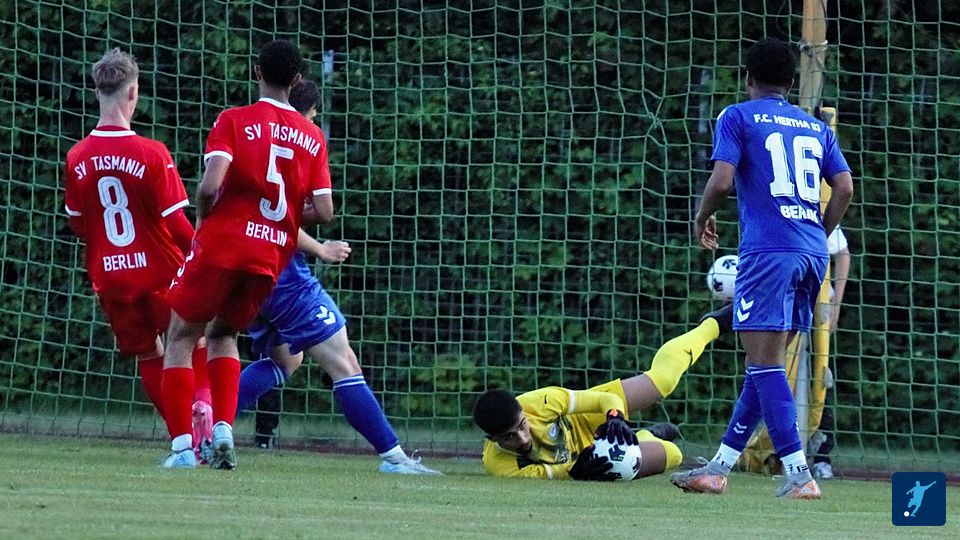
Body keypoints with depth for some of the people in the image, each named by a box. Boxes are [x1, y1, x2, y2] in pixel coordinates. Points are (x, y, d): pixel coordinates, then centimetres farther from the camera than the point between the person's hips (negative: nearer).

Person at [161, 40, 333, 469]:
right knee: (223, 334, 24)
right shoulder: (313, 137, 6)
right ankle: (223, 430, 4)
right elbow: (323, 212, 0)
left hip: (222, 244, -4)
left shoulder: (234, 121, -5)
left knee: (181, 337, 9)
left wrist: (203, 218, 3)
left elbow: (210, 186, -17)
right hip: (272, 257, 4)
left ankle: (181, 445, -2)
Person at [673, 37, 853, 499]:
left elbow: (721, 180, -8)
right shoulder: (816, 127, 19)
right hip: (812, 253, 7)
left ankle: (799, 474, -18)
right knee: (766, 361, 12)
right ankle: (720, 467, 18)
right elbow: (844, 187, 9)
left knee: (765, 362, -8)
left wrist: (703, 218, 11)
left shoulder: (738, 118, 4)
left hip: (767, 250, -7)